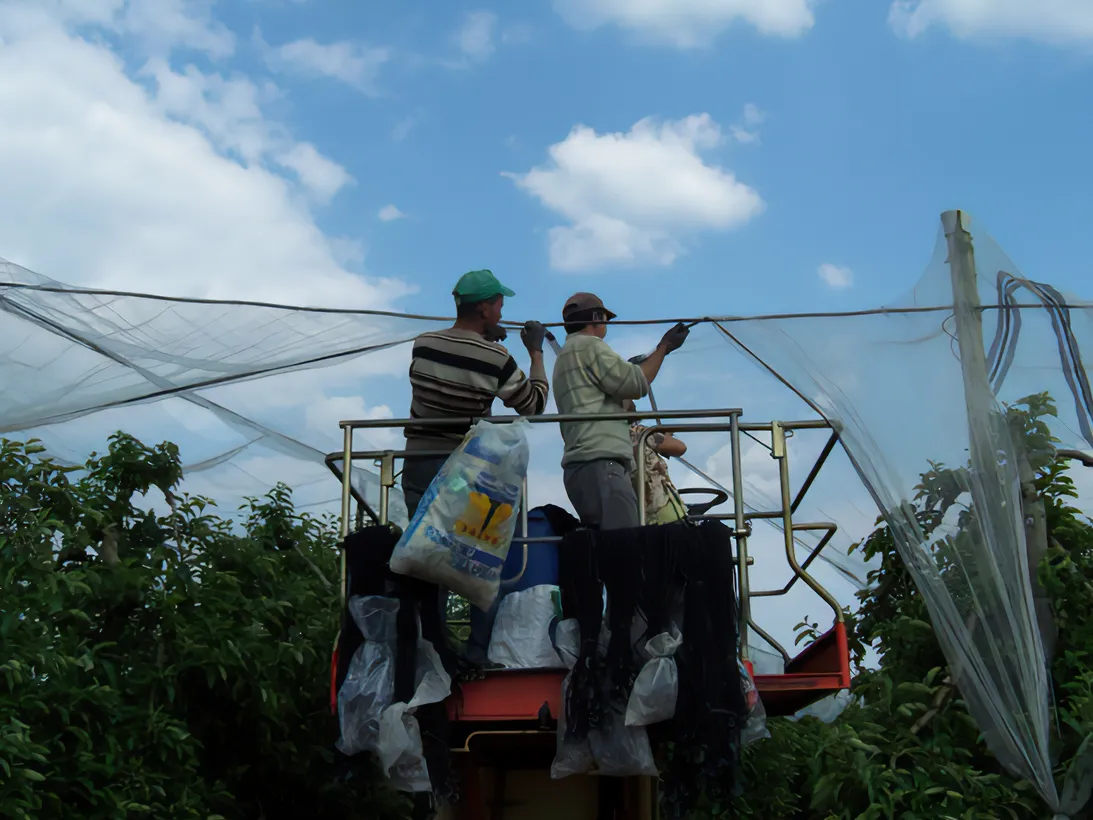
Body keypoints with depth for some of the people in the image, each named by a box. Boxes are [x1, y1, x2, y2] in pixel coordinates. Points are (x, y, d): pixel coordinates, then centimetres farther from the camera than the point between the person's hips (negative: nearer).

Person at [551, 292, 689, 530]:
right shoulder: (589, 345, 0)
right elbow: (635, 384, -3)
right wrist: (663, 348, 7)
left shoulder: (564, 356, 29)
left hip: (579, 467, 10)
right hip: (600, 463, -10)